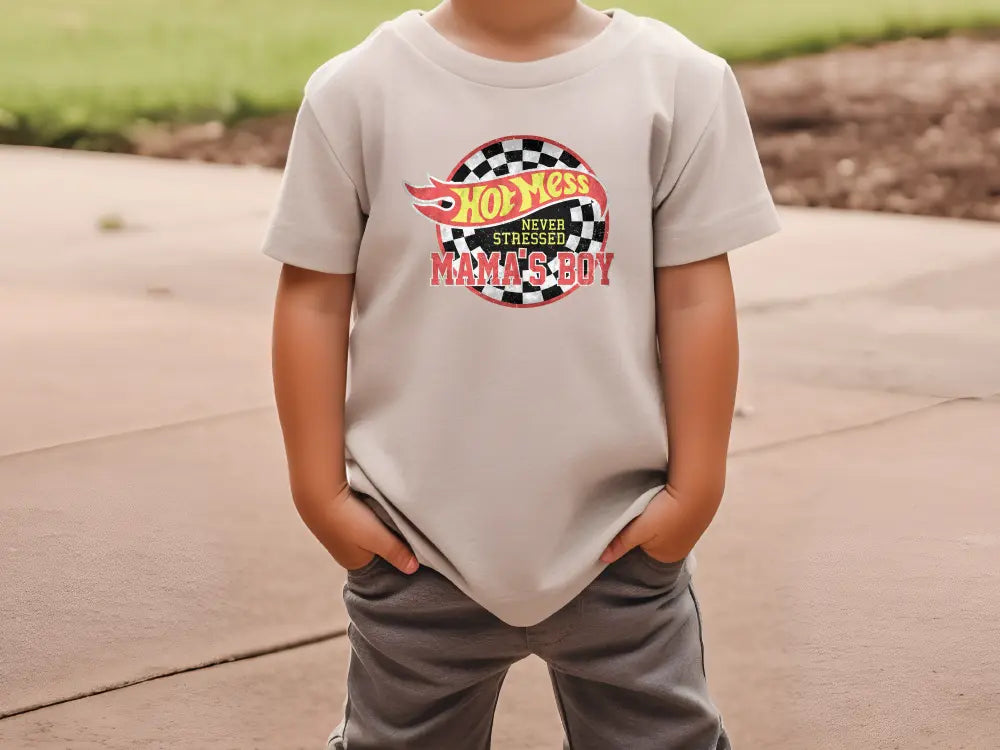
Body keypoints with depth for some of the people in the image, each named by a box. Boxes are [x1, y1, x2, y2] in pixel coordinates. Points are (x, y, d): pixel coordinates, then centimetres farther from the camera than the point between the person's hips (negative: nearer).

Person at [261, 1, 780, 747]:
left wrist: (696, 488, -3)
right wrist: (321, 492, -3)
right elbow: (313, 299, -2)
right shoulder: (360, 90, -6)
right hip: (419, 540, 1)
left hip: (618, 538, 0)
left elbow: (696, 295, -3)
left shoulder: (678, 81, -6)